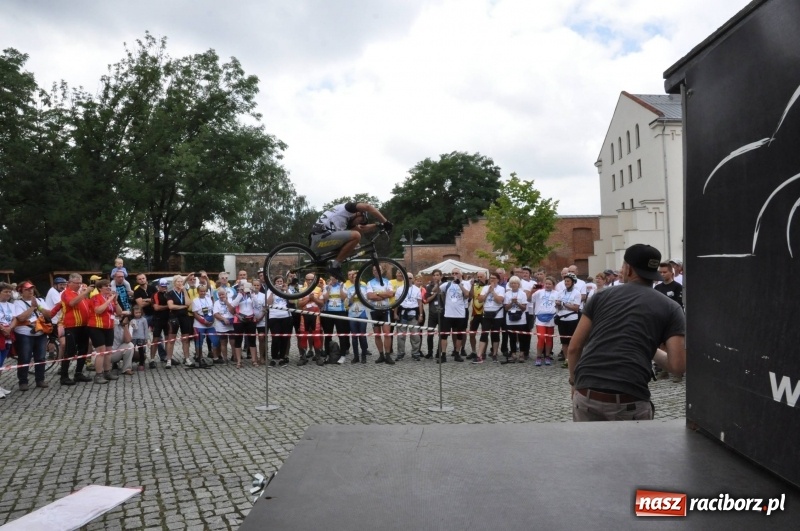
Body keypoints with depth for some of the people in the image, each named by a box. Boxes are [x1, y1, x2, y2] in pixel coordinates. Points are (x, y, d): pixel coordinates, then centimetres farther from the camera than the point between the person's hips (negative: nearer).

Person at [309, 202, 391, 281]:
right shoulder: (349, 207, 6)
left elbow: (361, 229, 31)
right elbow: (367, 206, -11)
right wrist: (385, 222, -11)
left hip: (317, 240, 9)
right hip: (321, 237, -9)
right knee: (356, 236, -16)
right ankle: (335, 265, -11)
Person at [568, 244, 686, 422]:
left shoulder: (602, 296, 14)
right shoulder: (670, 308, 10)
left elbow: (574, 348, 13)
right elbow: (678, 365, 2)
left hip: (586, 395, 2)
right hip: (629, 400, -2)